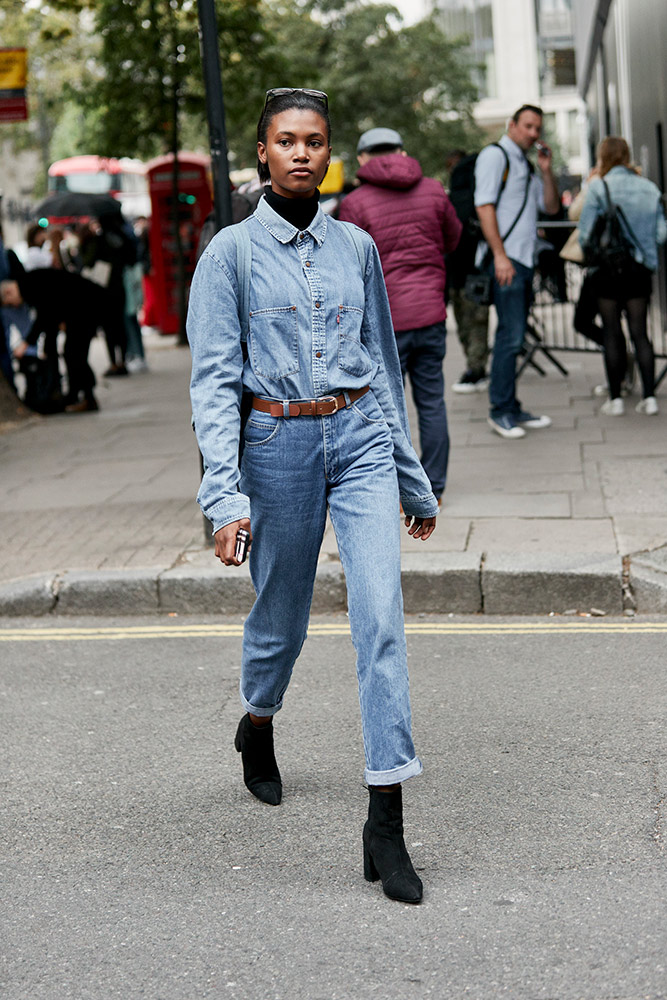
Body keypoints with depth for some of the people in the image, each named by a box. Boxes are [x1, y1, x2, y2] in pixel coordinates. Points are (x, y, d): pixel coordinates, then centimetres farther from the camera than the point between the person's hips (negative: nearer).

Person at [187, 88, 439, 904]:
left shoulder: (356, 246, 7)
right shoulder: (232, 252, -3)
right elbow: (213, 380, -8)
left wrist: (412, 477, 17)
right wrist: (225, 493, -19)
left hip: (361, 438, 2)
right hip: (279, 445, -2)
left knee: (380, 615, -11)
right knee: (281, 614, 14)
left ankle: (385, 823, -10)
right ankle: (258, 728, 47)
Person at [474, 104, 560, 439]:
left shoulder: (525, 165, 23)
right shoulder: (495, 154, -3)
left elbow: (552, 207, 20)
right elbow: (484, 205, -13)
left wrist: (546, 171, 5)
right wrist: (500, 255, -20)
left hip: (525, 260, 9)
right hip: (504, 259, -9)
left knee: (513, 337, 10)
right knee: (511, 336, -12)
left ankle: (512, 410, 13)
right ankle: (500, 411, -7)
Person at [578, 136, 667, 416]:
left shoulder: (599, 186, -8)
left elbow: (586, 232, -8)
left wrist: (589, 255, 11)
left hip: (608, 267, -3)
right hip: (641, 267, 3)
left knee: (612, 333, 5)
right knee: (639, 331, 8)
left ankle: (615, 399, 7)